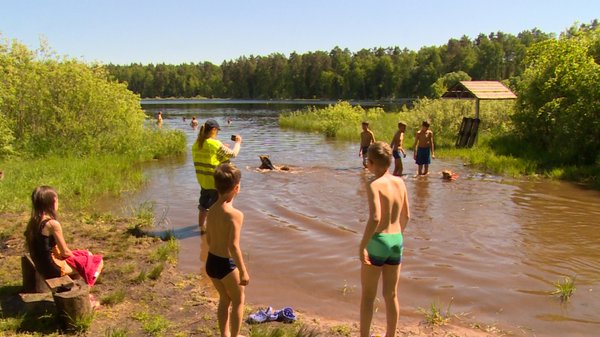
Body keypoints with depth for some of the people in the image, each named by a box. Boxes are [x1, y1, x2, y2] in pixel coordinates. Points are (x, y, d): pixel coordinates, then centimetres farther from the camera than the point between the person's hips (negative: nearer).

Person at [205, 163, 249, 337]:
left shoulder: (211, 210, 0)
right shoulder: (235, 214, -23)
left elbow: (209, 239, 9)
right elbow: (234, 247, -24)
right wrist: (243, 271, -15)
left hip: (211, 262, 7)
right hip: (226, 264, -7)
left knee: (224, 299, 27)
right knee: (238, 301, 17)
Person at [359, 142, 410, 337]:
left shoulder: (375, 185, -16)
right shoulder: (400, 182, 3)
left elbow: (375, 218, -29)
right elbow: (406, 216, 12)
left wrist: (362, 246, -22)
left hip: (378, 242, -6)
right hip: (396, 241, 6)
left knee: (367, 295, 9)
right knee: (391, 295, 15)